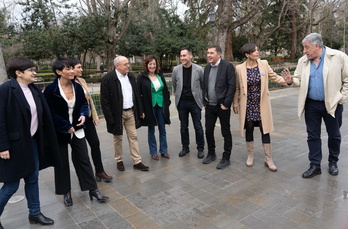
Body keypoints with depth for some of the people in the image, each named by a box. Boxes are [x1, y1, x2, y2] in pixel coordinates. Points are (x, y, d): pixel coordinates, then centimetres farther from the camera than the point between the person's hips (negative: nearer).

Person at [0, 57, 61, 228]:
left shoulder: (34, 89, 5)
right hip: (15, 144, -7)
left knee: (33, 179, 16)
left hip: (33, 142, 7)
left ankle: (35, 213, 32)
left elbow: (43, 116, 9)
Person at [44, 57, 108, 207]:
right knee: (62, 163, 12)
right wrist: (66, 127, -16)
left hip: (77, 130, 4)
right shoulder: (51, 89, -14)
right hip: (59, 132, -3)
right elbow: (49, 113, -14)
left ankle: (93, 190, 18)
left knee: (83, 160, 8)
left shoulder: (77, 87, -1)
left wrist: (83, 114, -10)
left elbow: (84, 103, 11)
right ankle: (66, 192, 29)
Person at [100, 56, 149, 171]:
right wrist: (110, 117, -16)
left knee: (133, 137, 8)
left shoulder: (130, 76, 6)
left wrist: (139, 111, 8)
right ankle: (119, 161, 29)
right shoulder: (107, 79, -13)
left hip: (131, 112, 5)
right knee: (118, 138, 11)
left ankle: (137, 162, 16)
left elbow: (136, 95, 12)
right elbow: (104, 100, -13)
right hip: (117, 114, -5)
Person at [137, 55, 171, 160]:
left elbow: (166, 90, 13)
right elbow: (139, 94, -8)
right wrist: (141, 110, -12)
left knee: (162, 129, 9)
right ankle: (153, 152, 21)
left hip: (161, 106, 4)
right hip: (149, 107, -3)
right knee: (151, 130, 8)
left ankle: (164, 151, 22)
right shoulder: (142, 77, -6)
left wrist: (167, 103, 5)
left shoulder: (160, 76, 7)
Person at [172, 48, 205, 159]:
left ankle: (200, 148, 20)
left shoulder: (199, 69, -8)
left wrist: (201, 97, 7)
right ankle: (185, 147, 27)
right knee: (183, 127, 12)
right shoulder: (176, 69, -2)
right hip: (181, 102, 2)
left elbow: (203, 85, 4)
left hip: (195, 102, -2)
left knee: (198, 127, 4)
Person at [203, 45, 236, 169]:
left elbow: (232, 86, -13)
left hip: (222, 106, -6)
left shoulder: (228, 66, -10)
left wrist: (226, 104, -16)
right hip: (209, 106, 6)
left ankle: (226, 158, 18)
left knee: (226, 133, 6)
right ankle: (211, 154, 31)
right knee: (208, 131, 12)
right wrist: (205, 101, 7)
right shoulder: (207, 67, 9)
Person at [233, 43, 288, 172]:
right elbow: (237, 88, 1)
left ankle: (269, 159, 15)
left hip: (261, 104, 1)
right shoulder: (239, 68, -6)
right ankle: (250, 155, 29)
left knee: (265, 130, 4)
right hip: (247, 104, -1)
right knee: (249, 130, 10)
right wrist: (235, 104, 4)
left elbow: (274, 77, 4)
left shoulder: (264, 64, -2)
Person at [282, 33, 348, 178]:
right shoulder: (303, 61, 2)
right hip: (311, 105, 3)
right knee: (313, 136, 7)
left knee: (334, 135, 13)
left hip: (332, 104, -3)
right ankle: (315, 165, 19)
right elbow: (299, 80, 7)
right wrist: (291, 80, -15)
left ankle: (333, 162, 34)